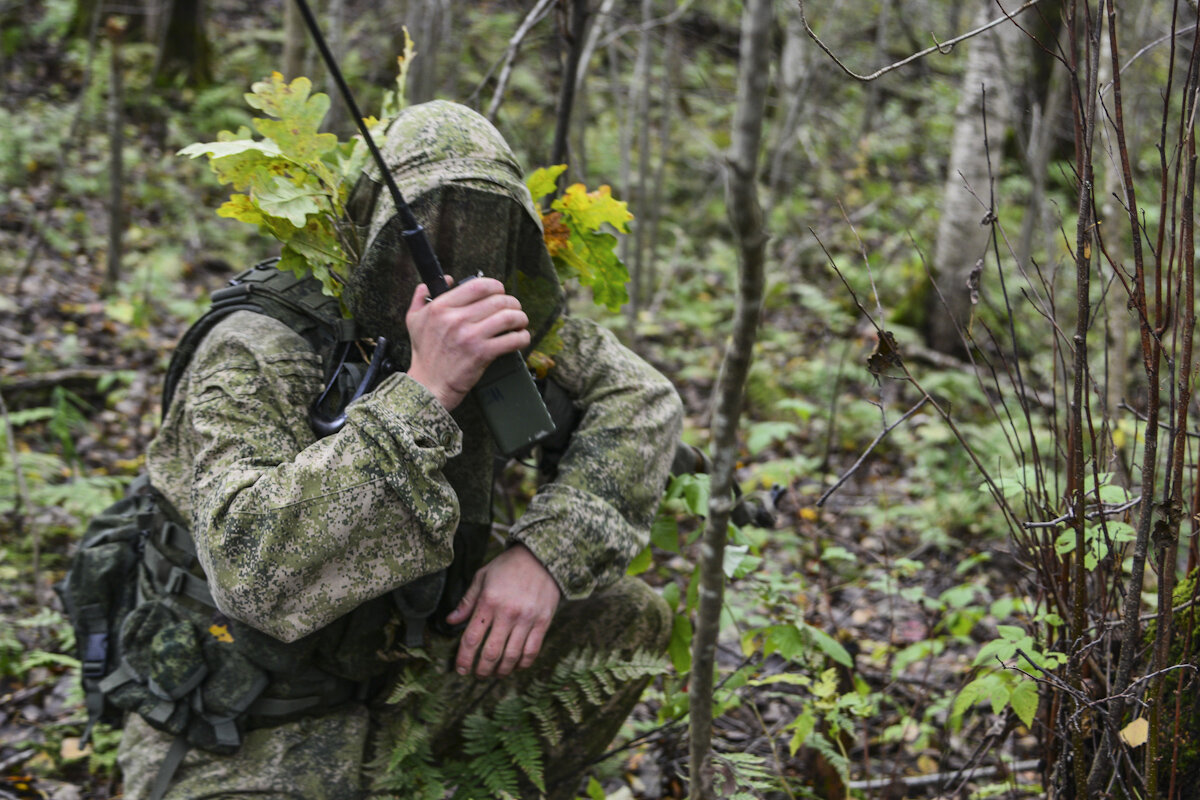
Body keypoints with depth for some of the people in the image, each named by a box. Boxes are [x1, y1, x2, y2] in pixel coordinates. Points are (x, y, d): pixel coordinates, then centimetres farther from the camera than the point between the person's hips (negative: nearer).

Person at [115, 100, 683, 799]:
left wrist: (544, 553, -17)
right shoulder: (257, 358, -25)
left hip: (391, 674, 6)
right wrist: (424, 394, -43)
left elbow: (640, 400, -2)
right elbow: (252, 569, -39)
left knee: (630, 619, 2)